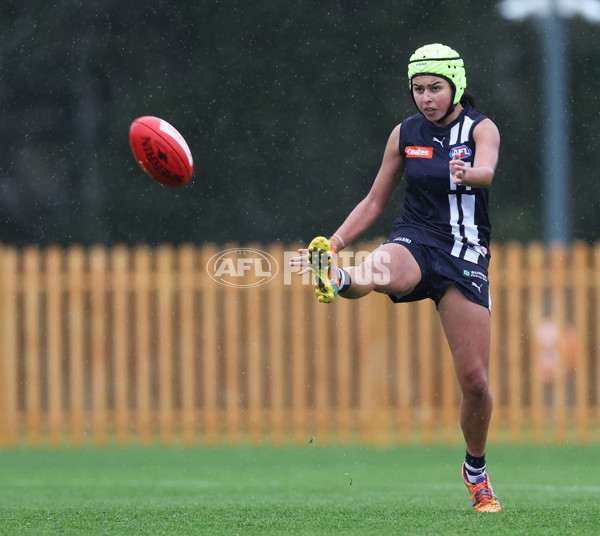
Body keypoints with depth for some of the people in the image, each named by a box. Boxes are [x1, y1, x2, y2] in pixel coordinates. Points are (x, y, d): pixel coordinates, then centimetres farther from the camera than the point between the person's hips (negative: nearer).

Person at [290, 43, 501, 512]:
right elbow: (375, 203, 16)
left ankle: (477, 469, 19)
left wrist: (469, 173, -49)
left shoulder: (482, 129, -1)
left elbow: (487, 170, -24)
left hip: (466, 254, -1)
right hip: (414, 241, 1)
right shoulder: (405, 134, 8)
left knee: (475, 380, -4)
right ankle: (337, 278, -74)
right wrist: (332, 245, 5)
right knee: (377, 274, -38)